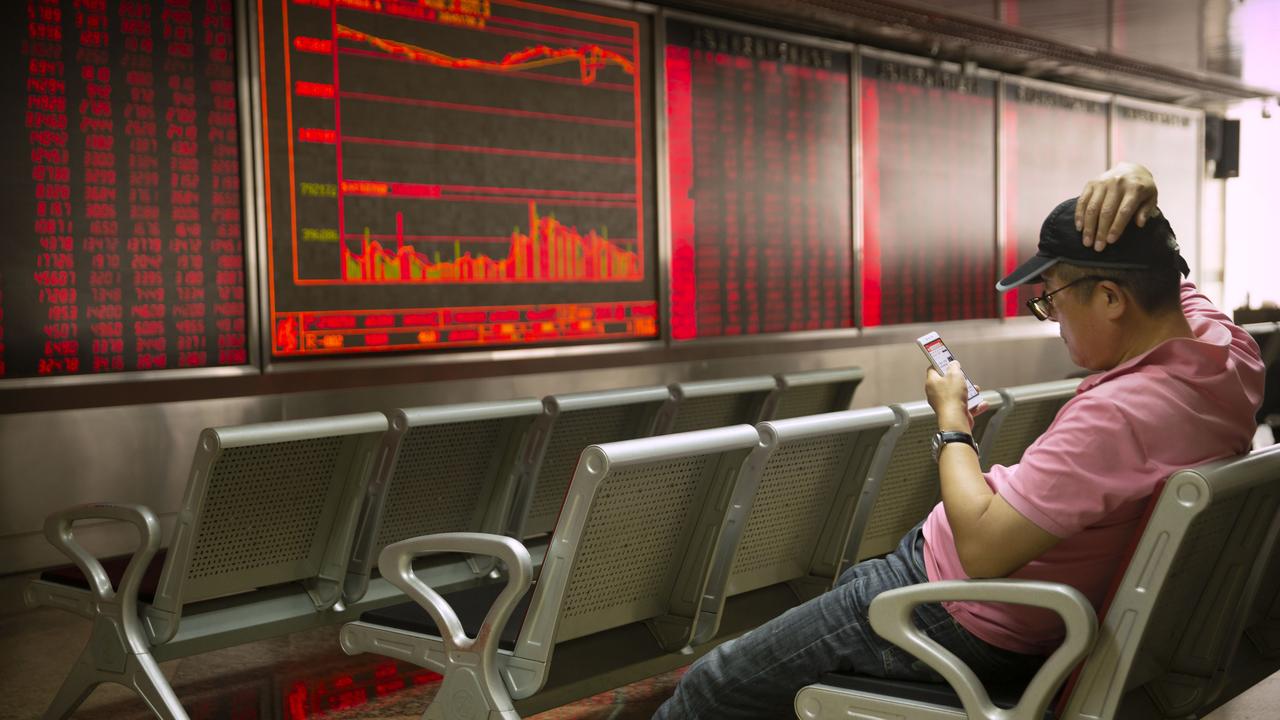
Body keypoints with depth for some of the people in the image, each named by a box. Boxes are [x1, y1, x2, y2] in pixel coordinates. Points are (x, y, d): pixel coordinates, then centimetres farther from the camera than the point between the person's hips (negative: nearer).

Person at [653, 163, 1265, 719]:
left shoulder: (1118, 414, -36)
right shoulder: (1231, 350, -6)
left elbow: (982, 548, -33)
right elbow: (1147, 266, 14)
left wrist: (951, 417, -18)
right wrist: (1135, 185, -9)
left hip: (965, 621, -10)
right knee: (844, 585, 34)